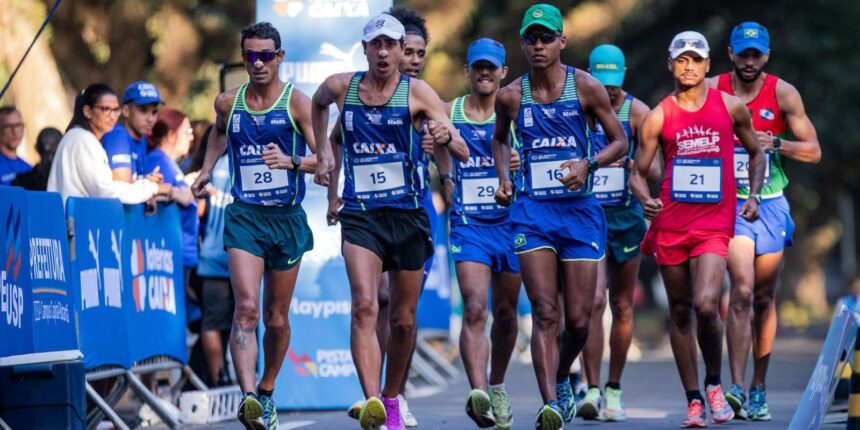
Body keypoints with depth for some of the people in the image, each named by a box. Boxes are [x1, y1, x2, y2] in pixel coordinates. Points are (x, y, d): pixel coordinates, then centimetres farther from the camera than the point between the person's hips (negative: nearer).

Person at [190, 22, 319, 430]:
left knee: (276, 318, 11)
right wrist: (206, 169, 21)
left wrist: (289, 161, -23)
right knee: (245, 307, -19)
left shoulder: (297, 102, -5)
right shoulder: (228, 102, 5)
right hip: (244, 216, 1)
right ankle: (248, 397, -30)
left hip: (287, 219, 0)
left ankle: (267, 391, 32)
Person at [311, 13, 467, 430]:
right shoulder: (341, 87, 2)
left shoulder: (417, 93, -5)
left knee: (403, 319, 9)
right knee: (364, 306, -21)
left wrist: (446, 136, -36)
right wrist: (323, 152, 17)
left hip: (408, 215, 0)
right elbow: (318, 104, 28)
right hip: (360, 216, 0)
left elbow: (462, 148, -13)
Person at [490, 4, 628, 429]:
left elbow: (620, 141, 5)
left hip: (579, 209, 0)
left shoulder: (585, 88, -2)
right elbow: (499, 139, 23)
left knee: (578, 320, 3)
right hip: (532, 211, 0)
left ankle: (561, 379, 32)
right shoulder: (510, 96, 3)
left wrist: (588, 163, -13)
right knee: (545, 313, -13)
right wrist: (503, 177, 6)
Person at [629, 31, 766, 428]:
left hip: (714, 225, -1)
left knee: (705, 305, -19)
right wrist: (644, 198, -16)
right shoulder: (658, 117, 2)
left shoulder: (730, 107, 4)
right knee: (680, 311, 7)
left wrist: (754, 195, 4)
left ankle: (714, 384, 5)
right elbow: (638, 172, 5)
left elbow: (755, 153, 18)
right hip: (670, 224, 2)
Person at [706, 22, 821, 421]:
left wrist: (774, 143, -17)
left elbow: (813, 151, -2)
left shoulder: (783, 94, -3)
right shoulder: (712, 90, -3)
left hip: (770, 205, 2)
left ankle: (758, 389, 21)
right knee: (742, 290, -18)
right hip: (729, 204, -2)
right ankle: (737, 388, -23)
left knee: (765, 298, 9)